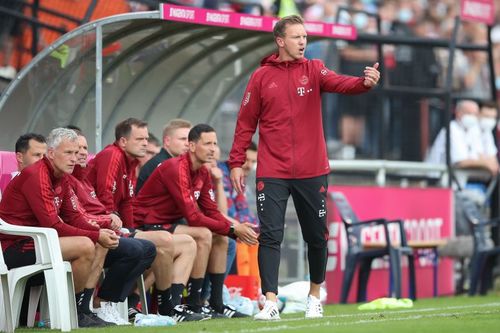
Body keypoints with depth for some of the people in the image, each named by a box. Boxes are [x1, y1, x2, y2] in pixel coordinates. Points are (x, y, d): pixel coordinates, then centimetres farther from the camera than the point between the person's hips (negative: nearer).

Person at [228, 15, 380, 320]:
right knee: (270, 236, -9)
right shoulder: (262, 77, 2)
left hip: (312, 171, 1)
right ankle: (271, 302, -9)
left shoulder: (314, 70, 3)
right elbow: (246, 123, 4)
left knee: (317, 236, 9)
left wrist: (365, 83, -39)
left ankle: (315, 295, 27)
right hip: (272, 173, -1)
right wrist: (236, 163, 0)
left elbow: (339, 83, -18)